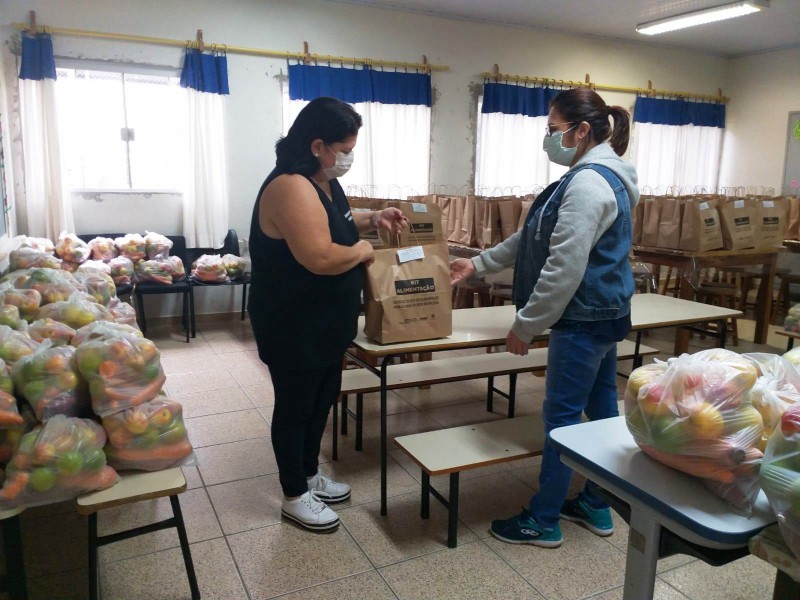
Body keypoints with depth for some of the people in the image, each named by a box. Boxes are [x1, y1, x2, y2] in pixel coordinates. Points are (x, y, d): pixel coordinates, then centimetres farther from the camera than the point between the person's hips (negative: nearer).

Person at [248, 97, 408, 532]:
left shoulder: (324, 181, 8)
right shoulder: (292, 187, -25)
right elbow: (321, 257, -32)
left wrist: (371, 220, 9)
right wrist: (363, 250, -15)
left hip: (326, 322, 10)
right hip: (293, 326, -10)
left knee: (323, 399, 20)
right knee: (295, 406, 6)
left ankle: (310, 474, 40)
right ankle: (294, 497, 25)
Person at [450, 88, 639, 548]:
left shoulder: (588, 183, -21)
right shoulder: (602, 176, 13)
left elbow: (563, 269, -25)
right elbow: (533, 239, 17)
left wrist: (526, 325, -17)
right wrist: (479, 263, 17)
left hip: (584, 320, -11)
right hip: (605, 314, 11)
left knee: (562, 416, 1)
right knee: (601, 409, 17)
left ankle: (543, 521, 16)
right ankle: (596, 505, 32)